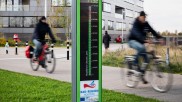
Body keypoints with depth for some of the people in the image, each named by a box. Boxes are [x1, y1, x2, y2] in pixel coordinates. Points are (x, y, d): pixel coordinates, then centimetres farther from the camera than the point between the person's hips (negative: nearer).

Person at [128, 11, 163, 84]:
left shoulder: (146, 24, -2)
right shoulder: (136, 24, -20)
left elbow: (153, 31, -9)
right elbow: (137, 34, -37)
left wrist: (160, 38, -25)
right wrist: (145, 40, -52)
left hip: (140, 42, 7)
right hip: (133, 41, -7)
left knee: (146, 59, -2)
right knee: (141, 48, -39)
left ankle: (142, 75, 10)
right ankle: (135, 63, -20)